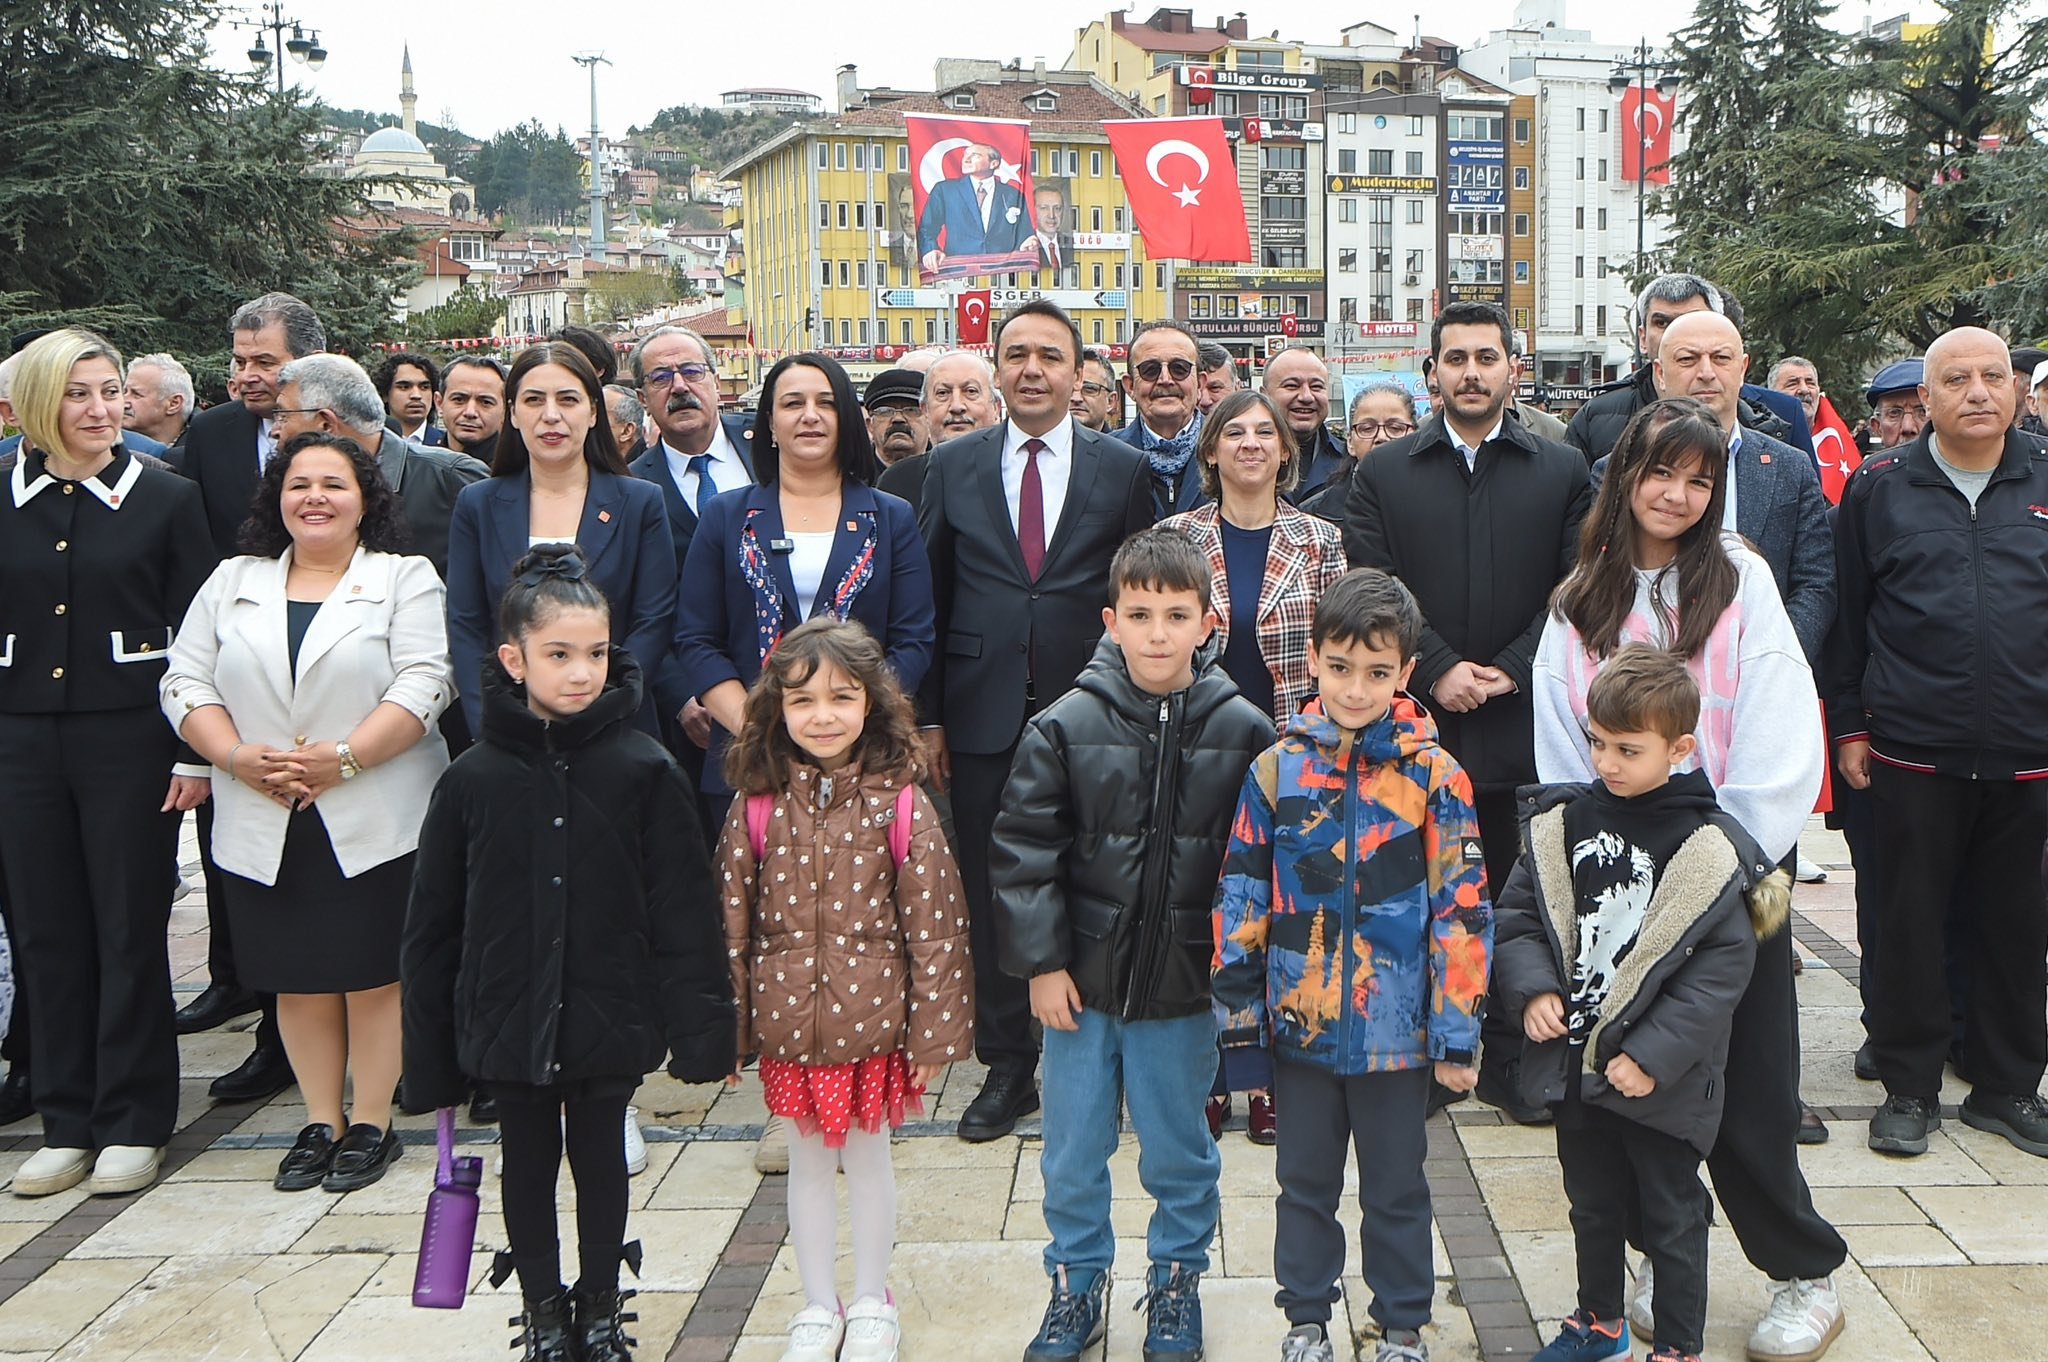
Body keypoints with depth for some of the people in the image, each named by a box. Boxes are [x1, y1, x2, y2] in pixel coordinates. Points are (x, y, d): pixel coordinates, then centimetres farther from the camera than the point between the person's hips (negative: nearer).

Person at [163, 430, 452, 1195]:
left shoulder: (405, 579, 2)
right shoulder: (232, 583, 13)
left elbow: (423, 683, -10)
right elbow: (186, 682, 7)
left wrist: (343, 757, -18)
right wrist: (237, 757, -10)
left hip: (375, 820, -3)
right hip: (262, 826, 4)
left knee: (374, 971, 1)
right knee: (297, 976, 9)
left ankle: (373, 1123, 12)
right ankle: (321, 1121, 21)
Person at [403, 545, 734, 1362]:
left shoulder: (644, 771, -9)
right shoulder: (473, 781, -6)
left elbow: (684, 912, -6)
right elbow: (432, 927, 0)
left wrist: (697, 1029, -8)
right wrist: (430, 1061, 1)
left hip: (608, 1020, -1)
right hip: (508, 1025, 1)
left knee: (601, 1162, 15)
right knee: (528, 1167, 14)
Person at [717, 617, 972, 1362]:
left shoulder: (900, 803, -10)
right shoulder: (757, 805, -6)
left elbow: (934, 925, -8)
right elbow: (730, 923, -1)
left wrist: (931, 1034, -7)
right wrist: (726, 1029, 1)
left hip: (873, 1020, -1)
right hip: (787, 1025, 2)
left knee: (868, 1157, 14)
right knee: (807, 1162, 16)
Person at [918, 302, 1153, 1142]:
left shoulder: (1123, 469, 4)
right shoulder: (954, 465, 7)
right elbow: (929, 596, 6)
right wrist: (927, 715, 2)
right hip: (983, 716, 1)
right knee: (990, 894, 7)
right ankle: (1007, 1067, 20)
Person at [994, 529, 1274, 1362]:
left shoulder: (1242, 731, -6)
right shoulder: (1065, 727, -9)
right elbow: (1022, 850, -5)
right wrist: (1040, 963, -7)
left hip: (1185, 988, 0)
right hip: (1082, 980, 0)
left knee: (1180, 1152, 15)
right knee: (1072, 1153, 13)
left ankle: (1177, 1280, 37)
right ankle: (1076, 1284, 33)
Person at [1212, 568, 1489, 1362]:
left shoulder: (1433, 774, -9)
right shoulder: (1278, 769, -3)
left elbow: (1462, 909, -8)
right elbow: (1240, 899, 2)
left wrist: (1457, 1034, -8)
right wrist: (1237, 1012, 1)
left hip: (1397, 1029, -2)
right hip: (1300, 1024, 2)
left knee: (1397, 1188, 14)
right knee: (1305, 1182, 17)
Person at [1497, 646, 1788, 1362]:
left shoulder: (1711, 847, -14)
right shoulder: (1563, 821, -2)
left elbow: (1722, 966, -14)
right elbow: (1516, 914, 5)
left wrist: (1654, 1053, -19)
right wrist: (1532, 988, -12)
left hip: (1660, 1081, -4)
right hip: (1573, 1063, 5)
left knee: (1671, 1215, 12)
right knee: (1592, 1204, 22)